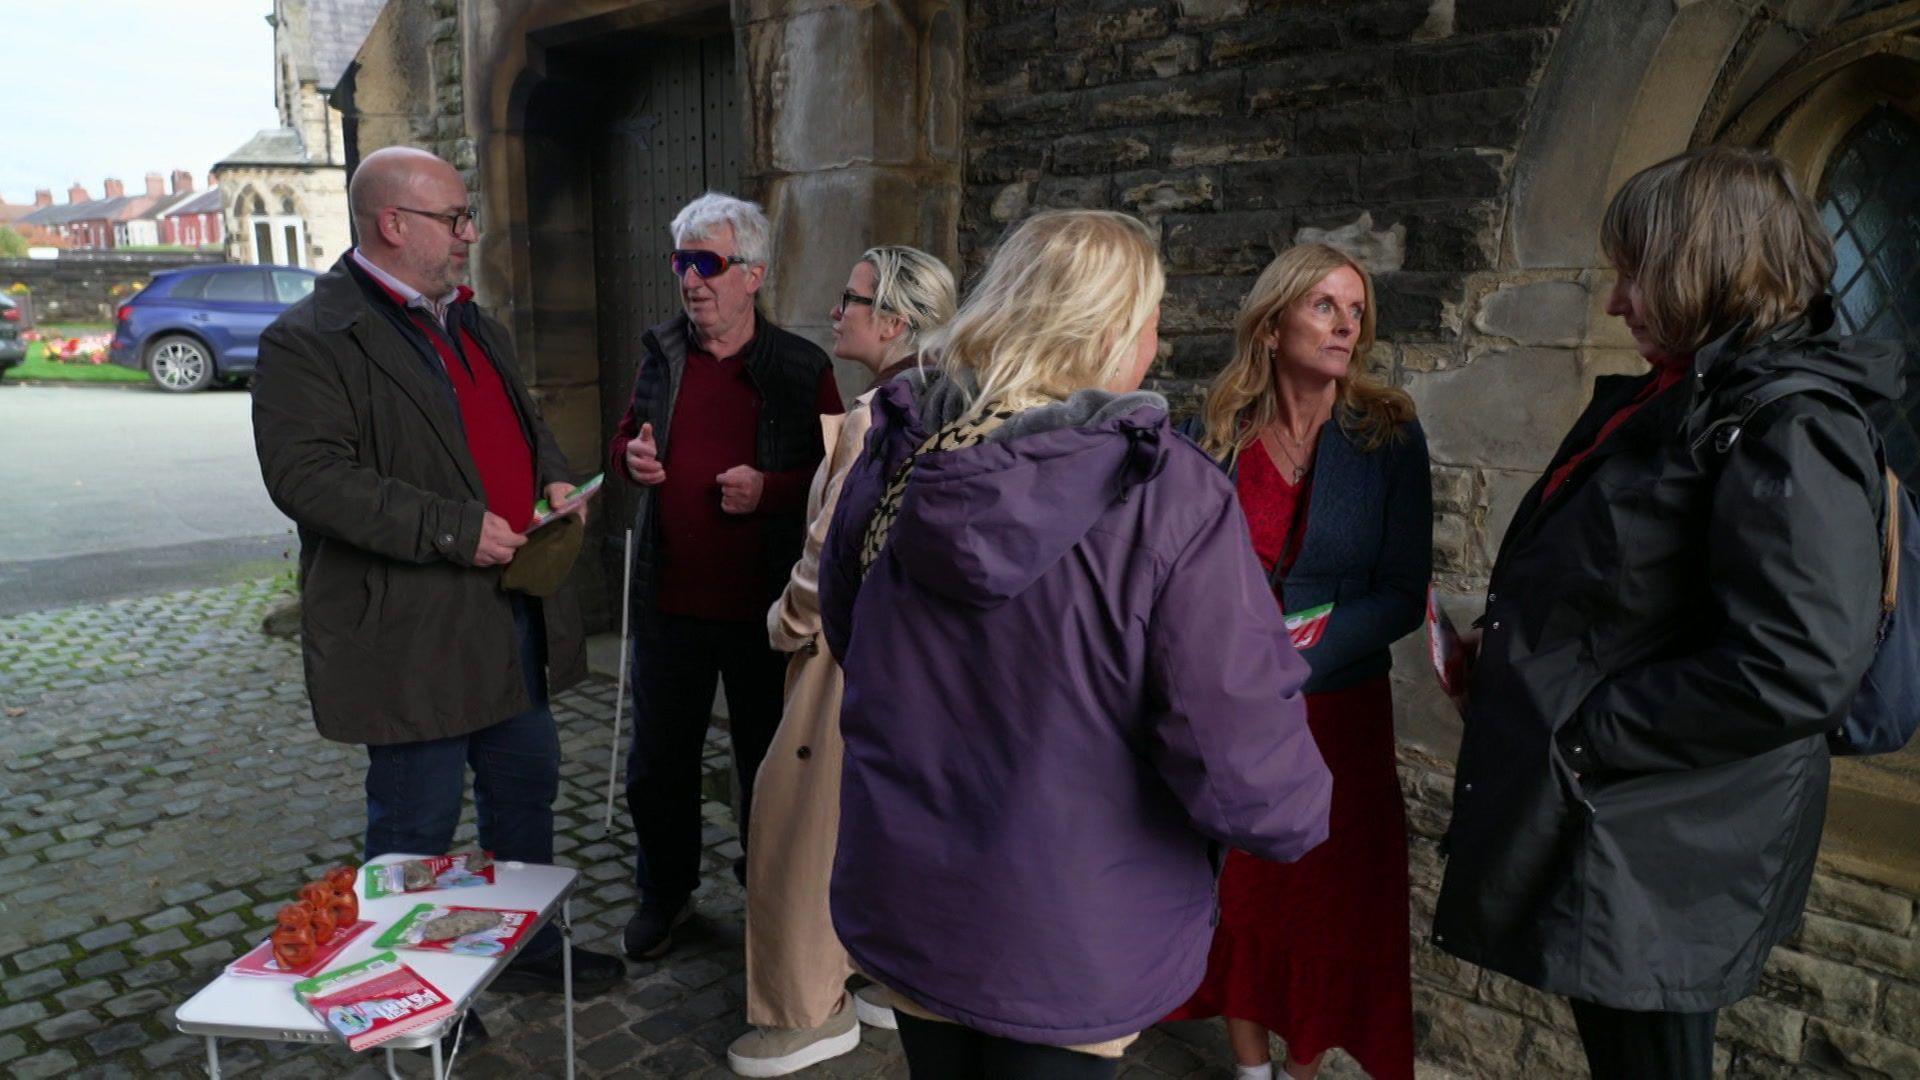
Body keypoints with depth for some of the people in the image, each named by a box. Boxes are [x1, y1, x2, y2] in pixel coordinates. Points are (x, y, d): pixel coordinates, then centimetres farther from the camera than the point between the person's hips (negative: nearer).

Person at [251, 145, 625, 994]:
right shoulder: (309, 340, -13)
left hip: (513, 613, 9)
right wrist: (454, 530, -26)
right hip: (411, 631, -8)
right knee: (418, 825, 6)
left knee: (526, 788, 19)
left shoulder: (471, 322, 14)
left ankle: (531, 947, 38)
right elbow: (306, 476, -22)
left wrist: (551, 478, 3)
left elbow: (522, 422, 25)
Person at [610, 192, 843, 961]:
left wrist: (769, 489, -21)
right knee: (657, 765, 15)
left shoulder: (802, 369, -6)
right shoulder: (661, 354, 6)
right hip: (670, 601, 4)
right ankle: (664, 892, 38)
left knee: (767, 764, 12)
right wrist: (631, 456, -5)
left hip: (762, 607, -3)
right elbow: (626, 439, 18)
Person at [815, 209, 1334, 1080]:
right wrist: (1302, 813, -2)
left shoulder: (889, 461, -8)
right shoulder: (1171, 497, -24)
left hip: (901, 909, 5)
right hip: (1071, 951, -4)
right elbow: (1243, 771, -25)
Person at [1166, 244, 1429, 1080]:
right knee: (1237, 892, 11)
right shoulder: (1215, 435, -2)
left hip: (1335, 707, -1)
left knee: (1324, 902, 9)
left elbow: (1403, 595, -9)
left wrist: (1302, 661, -20)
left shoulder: (1388, 437, -6)